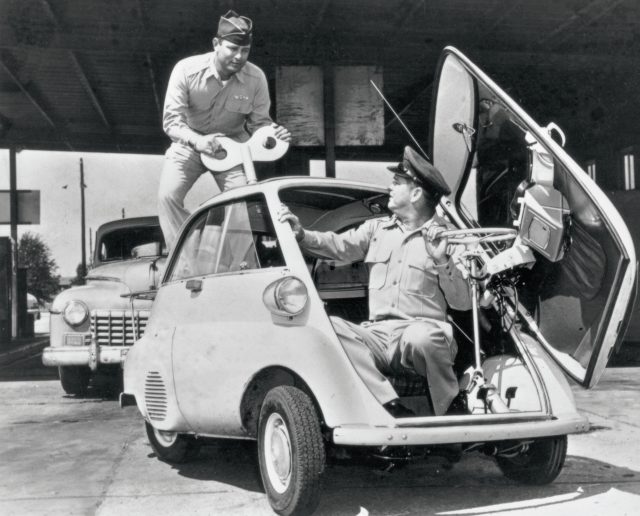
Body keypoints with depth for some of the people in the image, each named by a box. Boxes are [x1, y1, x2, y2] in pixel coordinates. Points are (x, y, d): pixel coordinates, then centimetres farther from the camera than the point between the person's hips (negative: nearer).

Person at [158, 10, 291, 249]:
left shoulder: (256, 78, -17)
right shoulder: (187, 70, -21)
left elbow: (259, 121, -4)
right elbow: (171, 120, -21)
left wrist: (275, 131, -28)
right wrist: (197, 140, -41)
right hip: (190, 143, -1)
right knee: (167, 196, -21)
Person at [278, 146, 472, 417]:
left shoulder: (447, 238, 7)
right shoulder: (377, 228, 21)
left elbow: (464, 302, 1)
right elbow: (340, 246, 6)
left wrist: (442, 262, -12)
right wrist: (302, 234, -7)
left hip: (424, 330, -4)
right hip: (377, 334, 4)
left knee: (420, 337, -39)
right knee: (329, 328, -23)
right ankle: (392, 406, -29)